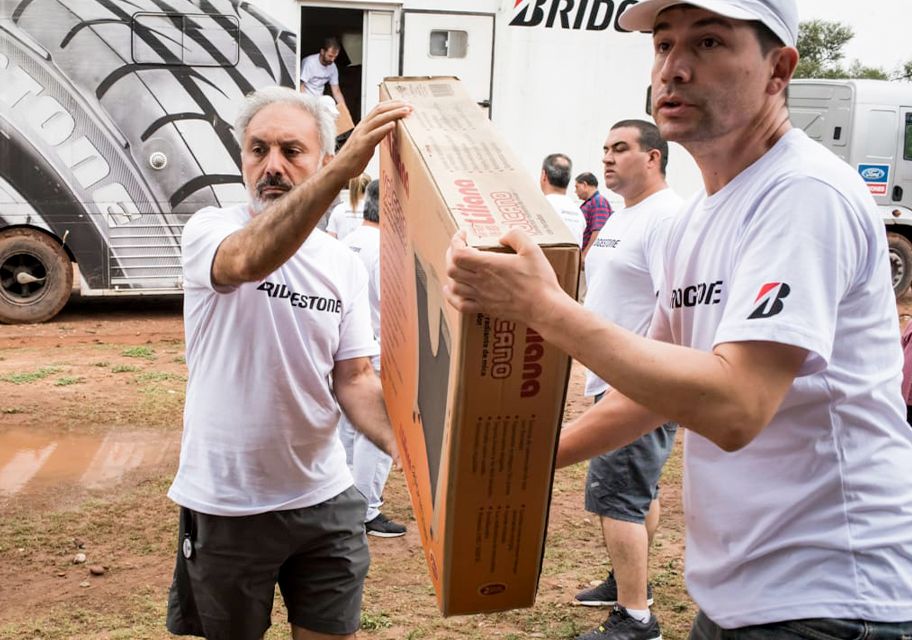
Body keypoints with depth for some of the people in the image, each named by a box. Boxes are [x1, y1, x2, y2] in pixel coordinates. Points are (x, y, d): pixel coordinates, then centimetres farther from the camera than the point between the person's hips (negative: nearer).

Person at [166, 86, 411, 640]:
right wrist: (346, 167, -48)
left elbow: (353, 378, 1)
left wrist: (402, 444, -19)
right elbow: (249, 260, -35)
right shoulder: (209, 229, -11)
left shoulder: (345, 264, 1)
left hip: (324, 497, 3)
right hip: (225, 503, -3)